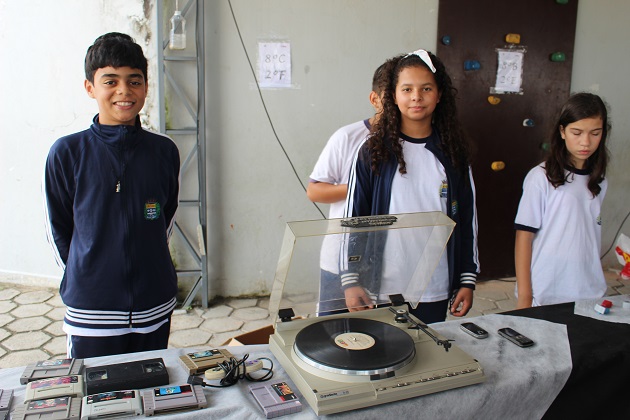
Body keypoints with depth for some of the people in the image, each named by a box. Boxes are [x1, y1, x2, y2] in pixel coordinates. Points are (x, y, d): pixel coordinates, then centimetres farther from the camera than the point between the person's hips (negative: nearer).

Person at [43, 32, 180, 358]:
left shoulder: (164, 151, 0)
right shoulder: (67, 153, -6)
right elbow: (57, 230, 3)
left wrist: (143, 265, 11)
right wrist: (85, 276, 4)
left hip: (154, 307, 2)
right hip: (91, 310, -2)